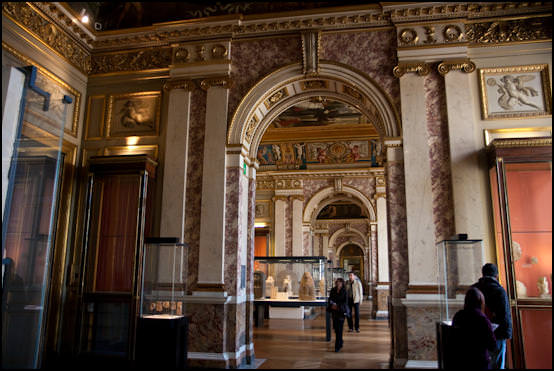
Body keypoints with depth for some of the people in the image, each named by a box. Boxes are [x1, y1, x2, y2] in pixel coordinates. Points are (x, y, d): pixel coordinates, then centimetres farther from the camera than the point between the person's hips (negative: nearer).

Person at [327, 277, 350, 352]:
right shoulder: (333, 290, 5)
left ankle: (337, 346, -2)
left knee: (339, 329, -7)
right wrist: (332, 305, -11)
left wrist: (338, 306, -16)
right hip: (334, 311, 4)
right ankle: (340, 343, 31)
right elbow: (330, 299, 7)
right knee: (336, 328, 10)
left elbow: (345, 302, -6)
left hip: (341, 311, -4)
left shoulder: (344, 291, -5)